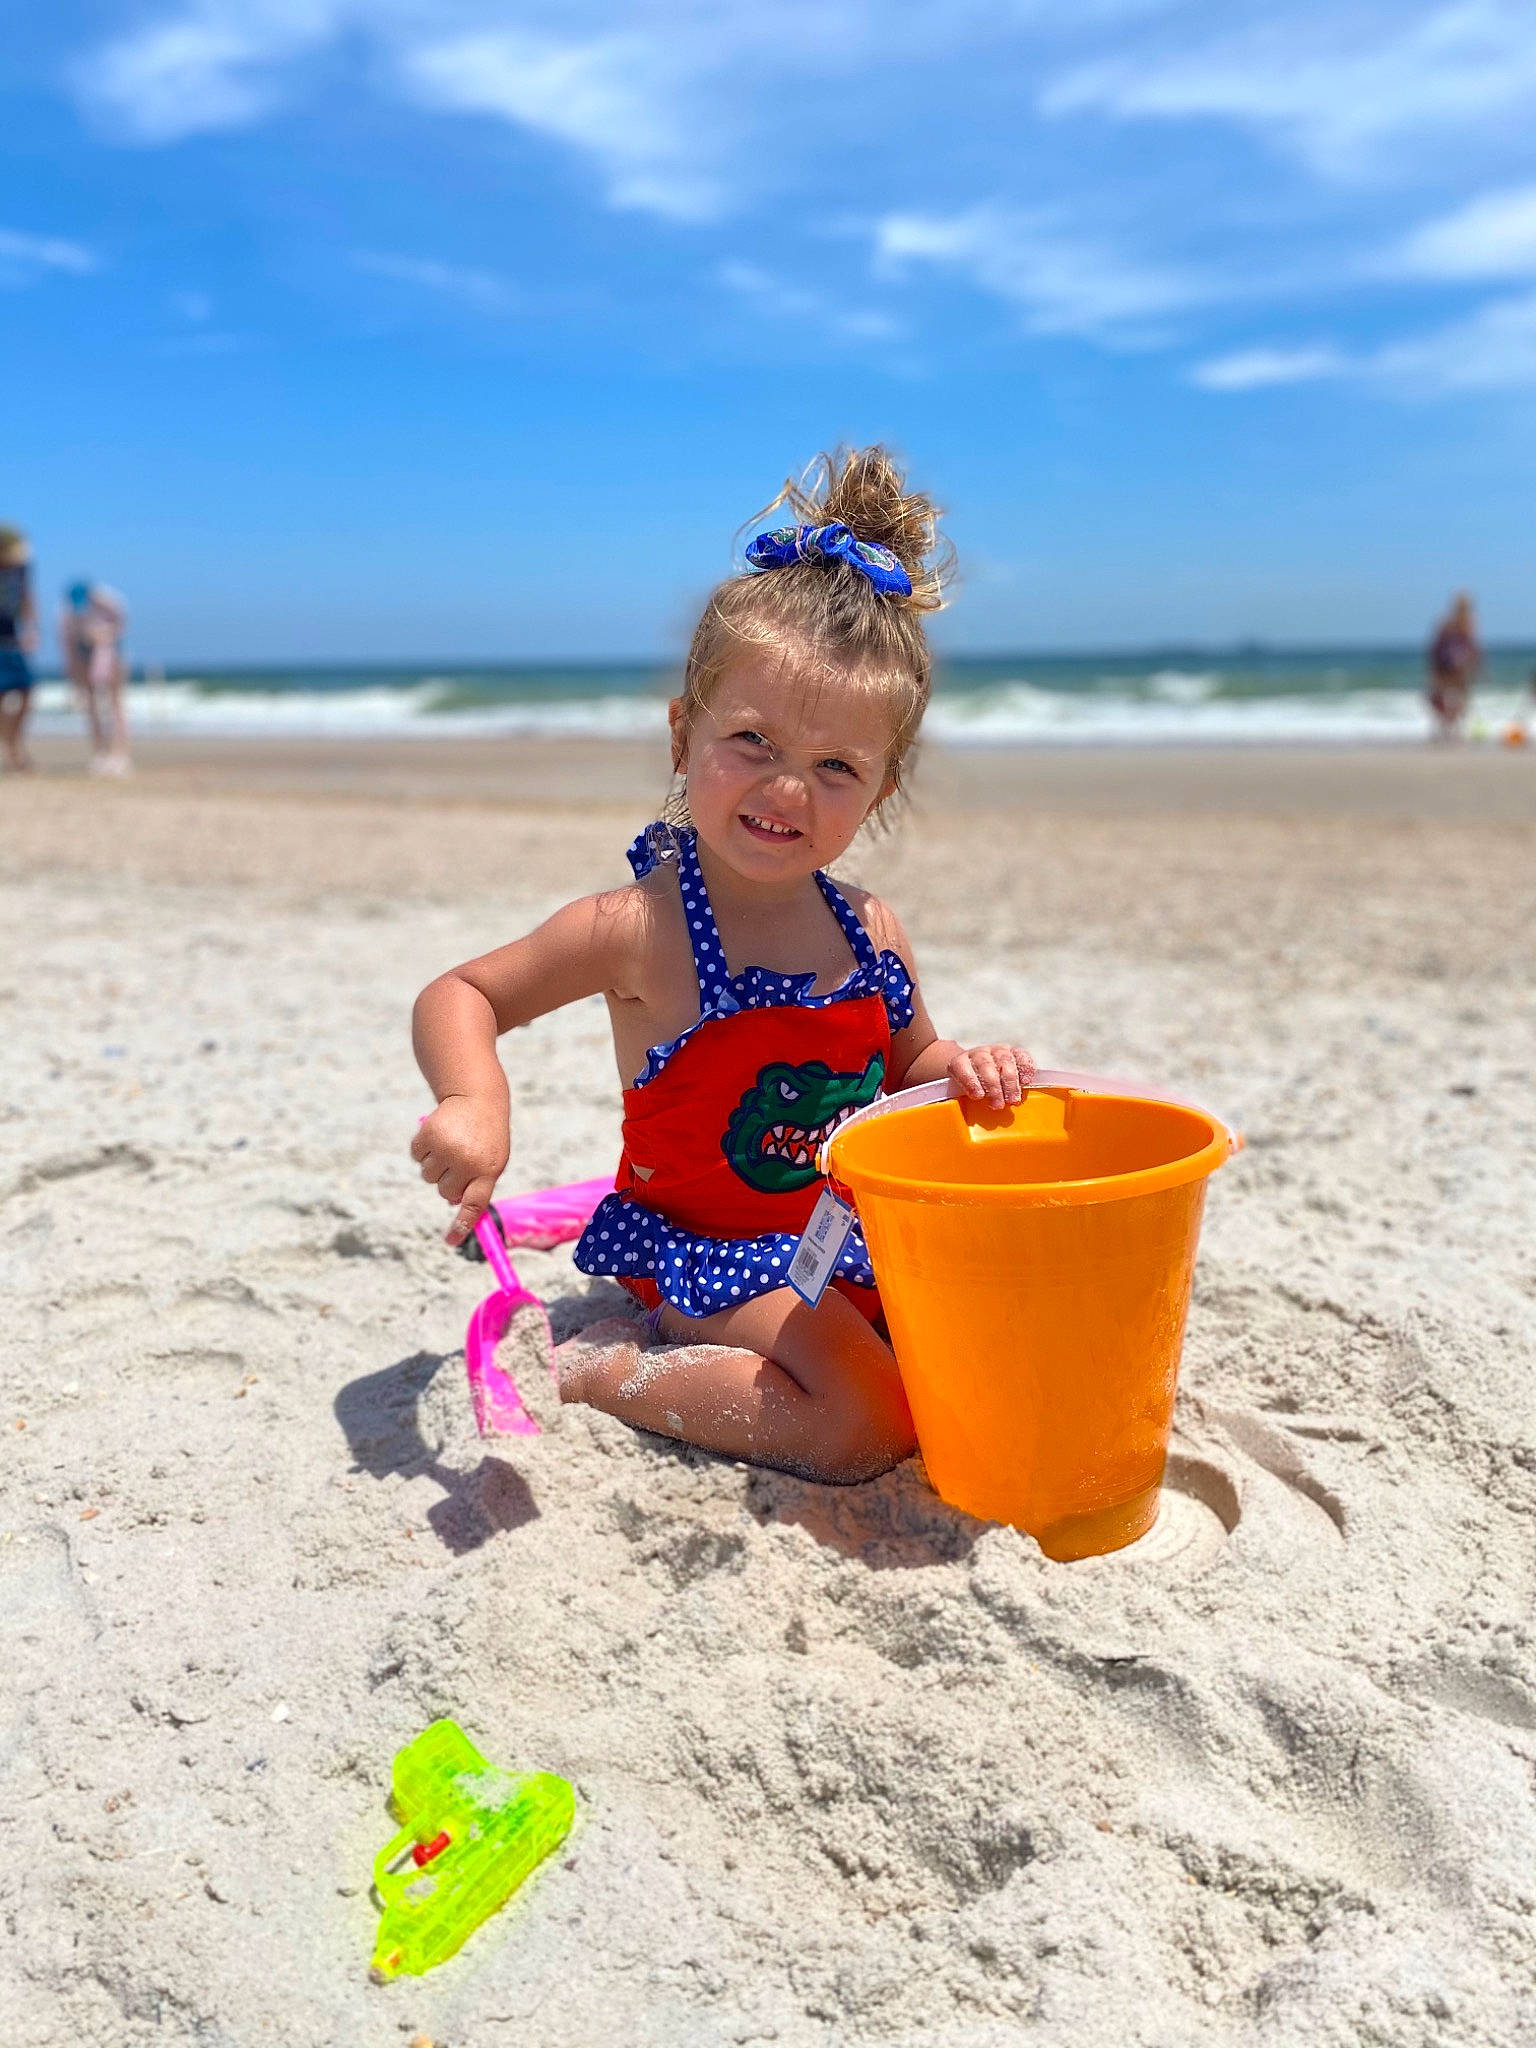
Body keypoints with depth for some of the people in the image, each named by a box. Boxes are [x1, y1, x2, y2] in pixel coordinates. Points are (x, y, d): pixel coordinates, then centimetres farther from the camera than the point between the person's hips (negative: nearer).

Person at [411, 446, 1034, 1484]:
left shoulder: (872, 932, -2)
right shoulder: (640, 930, -18)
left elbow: (907, 1070, 14)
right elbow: (459, 996, -10)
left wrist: (963, 1071, -9)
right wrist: (475, 1104, -30)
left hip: (856, 1236, 7)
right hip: (706, 1246, -6)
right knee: (873, 1424, -23)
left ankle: (729, 1347, 13)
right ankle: (602, 1368, -6)